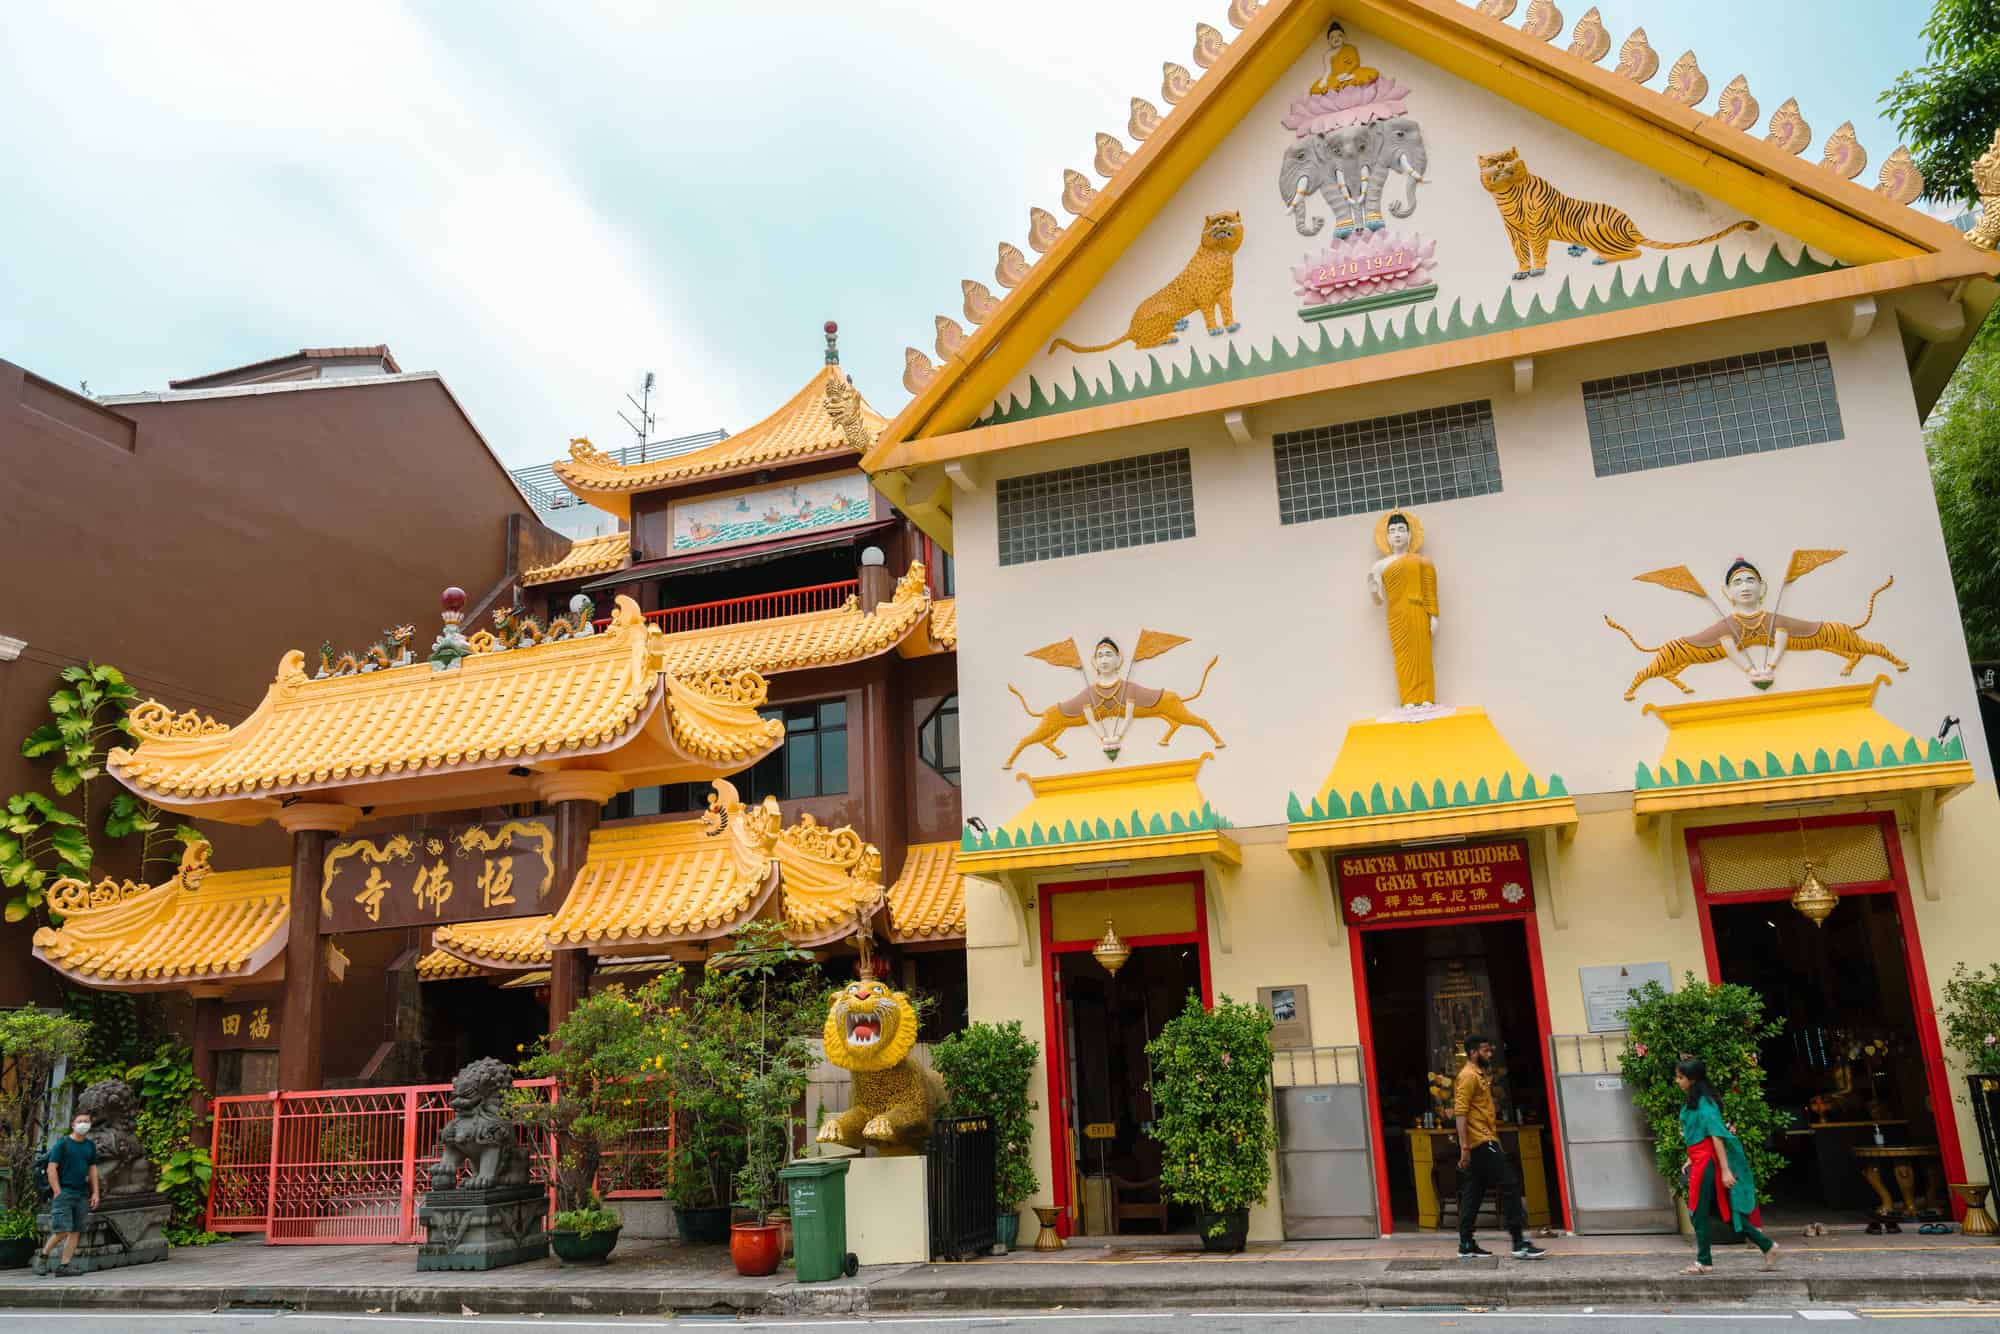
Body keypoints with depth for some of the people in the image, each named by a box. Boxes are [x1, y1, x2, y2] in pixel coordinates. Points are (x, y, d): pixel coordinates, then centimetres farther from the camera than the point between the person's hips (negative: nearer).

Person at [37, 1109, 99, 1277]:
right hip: (64, 1192, -5)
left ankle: (64, 1265, 5)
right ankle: (43, 1257, 12)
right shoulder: (62, 1143, -4)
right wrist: (58, 1193, -13)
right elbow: (51, 1169, -7)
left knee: (76, 1231, 1)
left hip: (82, 1194, 5)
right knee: (62, 1230, -11)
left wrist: (95, 1192, 9)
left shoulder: (90, 1145, 12)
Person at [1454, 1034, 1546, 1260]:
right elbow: (1460, 1112, -18)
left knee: (1473, 1194, 8)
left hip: (1484, 1142, 10)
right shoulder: (1468, 1076, -12)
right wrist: (1464, 1147, -23)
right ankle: (1520, 1243, -8)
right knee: (1509, 1186, -9)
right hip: (1482, 1142, -10)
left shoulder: (1480, 1075, 20)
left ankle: (1466, 1245, 9)